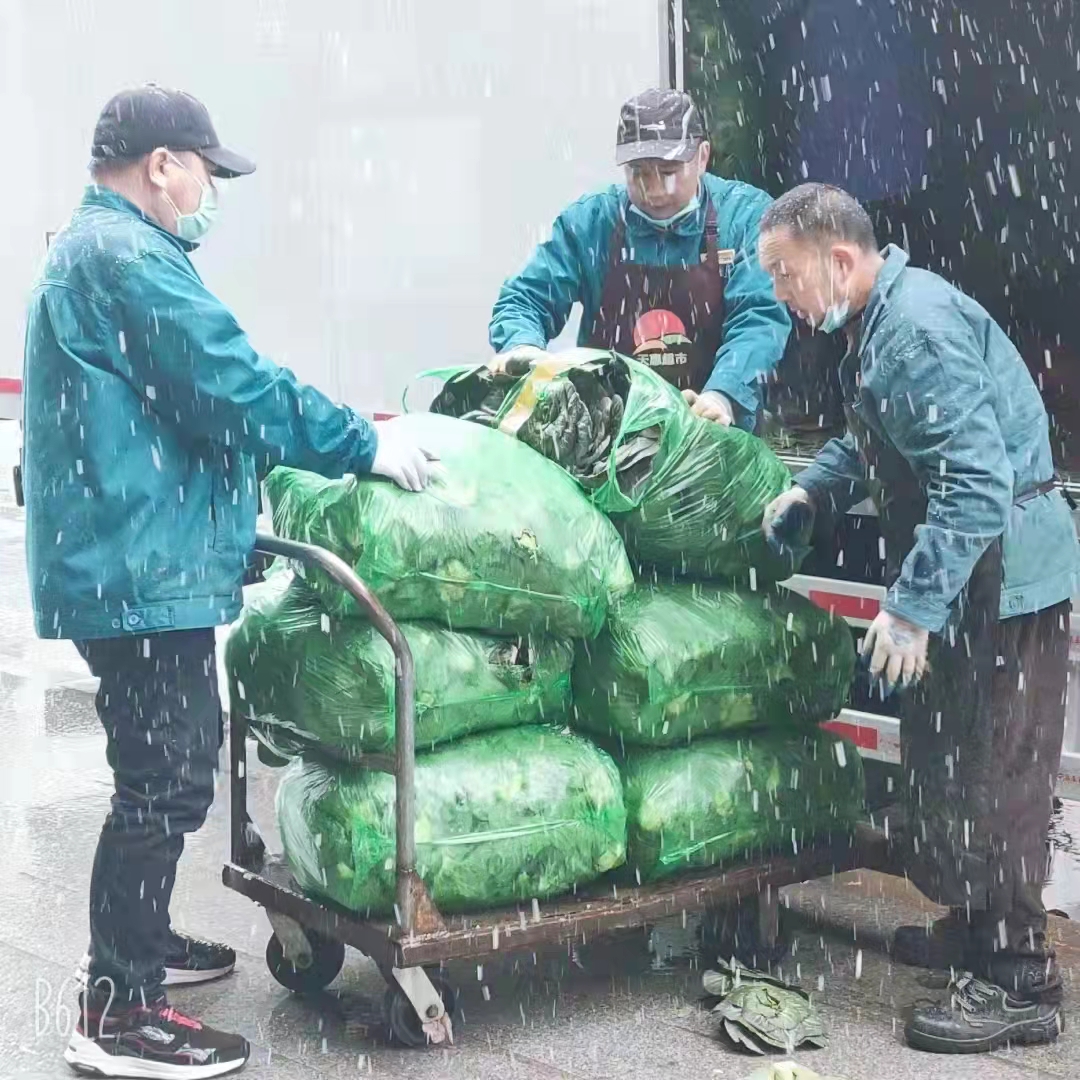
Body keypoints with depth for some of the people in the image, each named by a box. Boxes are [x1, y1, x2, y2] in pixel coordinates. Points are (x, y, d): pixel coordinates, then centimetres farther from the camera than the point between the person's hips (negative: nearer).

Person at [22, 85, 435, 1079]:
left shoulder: (87, 249, 20)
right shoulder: (128, 256, -15)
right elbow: (234, 387, -19)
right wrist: (367, 446, -10)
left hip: (127, 564, 11)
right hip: (145, 568, -11)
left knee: (174, 764, 21)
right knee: (166, 784, -7)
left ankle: (137, 940, 35)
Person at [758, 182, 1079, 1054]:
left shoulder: (919, 327, -22)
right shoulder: (878, 320, 11)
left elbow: (977, 481, -29)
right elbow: (875, 441, 26)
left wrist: (913, 606, -29)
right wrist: (813, 489, 10)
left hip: (1003, 577, -10)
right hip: (962, 574, 10)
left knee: (993, 776, -5)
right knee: (943, 759, 19)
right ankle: (974, 926, 34)